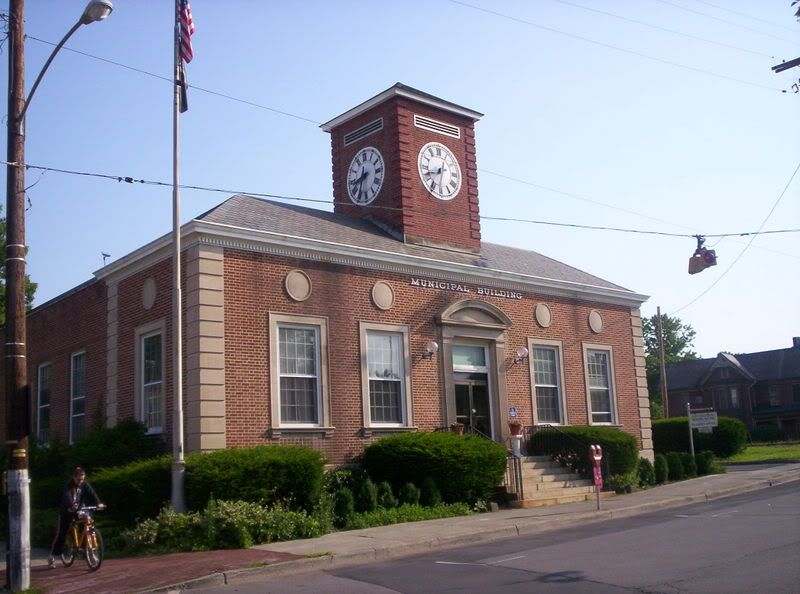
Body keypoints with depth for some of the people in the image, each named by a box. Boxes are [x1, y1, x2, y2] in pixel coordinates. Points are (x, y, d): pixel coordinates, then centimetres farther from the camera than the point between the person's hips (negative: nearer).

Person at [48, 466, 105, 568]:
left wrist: (98, 503, -40)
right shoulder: (68, 486, -18)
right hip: (67, 511, -3)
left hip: (79, 511, 3)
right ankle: (52, 556, 6)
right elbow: (67, 497, -36)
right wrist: (72, 505, -57)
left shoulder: (85, 485, -7)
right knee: (61, 534, -5)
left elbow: (92, 494, -22)